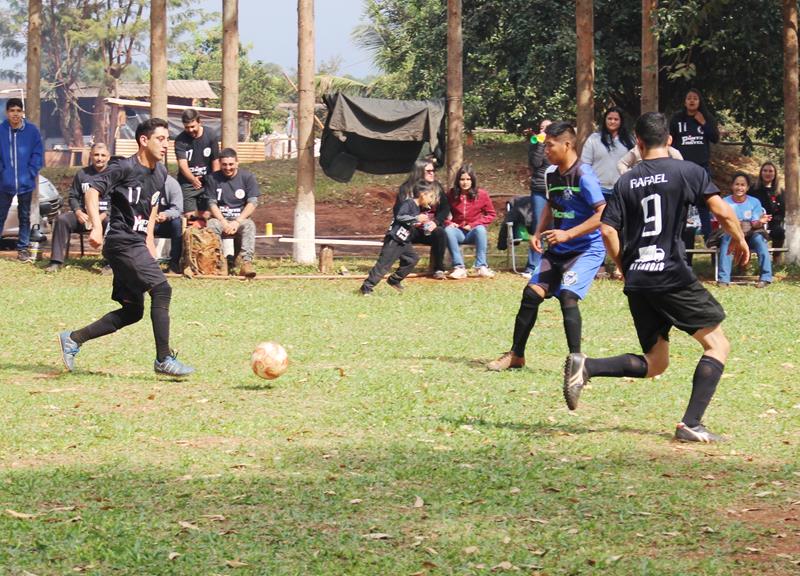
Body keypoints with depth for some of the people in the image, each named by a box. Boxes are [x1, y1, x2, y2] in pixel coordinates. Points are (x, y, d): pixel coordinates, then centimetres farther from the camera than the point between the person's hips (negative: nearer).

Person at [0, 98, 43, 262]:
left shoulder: (32, 131, -4)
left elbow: (38, 154, -1)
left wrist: (31, 172, -10)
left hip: (26, 183, 1)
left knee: (25, 217, 11)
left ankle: (23, 249, 19)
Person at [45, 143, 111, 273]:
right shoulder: (82, 174, 11)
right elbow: (73, 196, 14)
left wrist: (104, 215, -18)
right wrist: (78, 212, -6)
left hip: (106, 215, -3)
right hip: (85, 215, 3)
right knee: (62, 219, -21)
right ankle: (56, 261, -19)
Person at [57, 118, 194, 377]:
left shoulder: (160, 173, 12)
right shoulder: (125, 168, -13)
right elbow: (92, 191, -18)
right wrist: (97, 227, -30)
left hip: (137, 243, 9)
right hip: (121, 242, -9)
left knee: (132, 311, 9)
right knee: (161, 289, -19)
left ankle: (73, 339, 18)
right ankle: (163, 359, -16)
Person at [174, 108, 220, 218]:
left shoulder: (211, 135, -5)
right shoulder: (180, 140, -10)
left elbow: (215, 162, 0)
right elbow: (182, 165, -22)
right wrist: (193, 179, -40)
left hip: (207, 183, 1)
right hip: (187, 183, -1)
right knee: (190, 216, -9)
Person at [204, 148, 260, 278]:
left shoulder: (247, 177, 3)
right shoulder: (213, 178, 5)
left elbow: (253, 203, -4)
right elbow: (212, 204, 1)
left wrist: (237, 222, -16)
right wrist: (224, 222, -15)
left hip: (241, 218, -1)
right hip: (220, 218, 1)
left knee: (249, 225, -34)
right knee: (211, 225, -32)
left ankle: (246, 262, -47)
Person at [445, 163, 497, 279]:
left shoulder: (482, 194, -1)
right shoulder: (451, 194, 1)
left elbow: (491, 214, 5)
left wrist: (474, 224, -7)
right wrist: (449, 223, -8)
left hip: (474, 231, -1)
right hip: (458, 231, 1)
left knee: (480, 229, -35)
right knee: (448, 230, -32)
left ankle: (482, 267, -36)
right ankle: (459, 268, -37)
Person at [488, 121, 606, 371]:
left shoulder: (583, 175, -18)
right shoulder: (552, 174, 6)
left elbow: (603, 215, -24)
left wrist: (567, 234, -25)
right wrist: (538, 233, 9)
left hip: (586, 249, -8)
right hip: (557, 249, 8)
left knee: (567, 295, -24)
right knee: (532, 293, 2)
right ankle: (516, 355, 14)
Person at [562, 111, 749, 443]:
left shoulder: (626, 182, 10)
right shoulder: (687, 171, 0)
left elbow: (608, 231, 4)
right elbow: (721, 210, -8)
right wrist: (739, 239, 11)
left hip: (637, 282, 5)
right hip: (673, 277, -5)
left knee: (654, 363, 16)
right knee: (717, 345, 6)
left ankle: (585, 366, -6)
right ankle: (691, 424, -6)